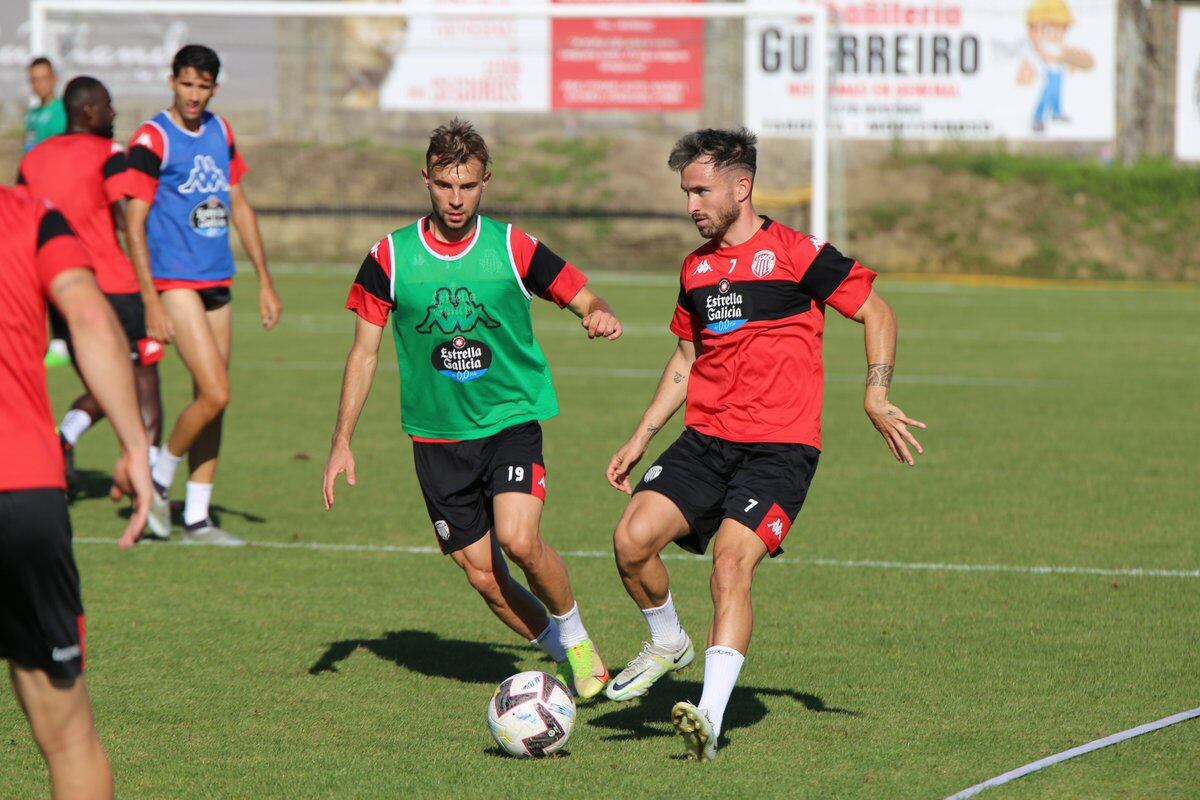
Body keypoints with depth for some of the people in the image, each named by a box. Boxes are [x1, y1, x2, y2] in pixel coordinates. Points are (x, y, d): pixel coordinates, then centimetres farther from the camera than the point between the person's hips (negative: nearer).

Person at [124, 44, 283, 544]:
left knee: (213, 400, 6)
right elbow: (134, 224, -10)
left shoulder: (220, 132, 11)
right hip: (175, 280, -7)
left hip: (218, 282, 7)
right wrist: (151, 303, -15)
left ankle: (196, 517, 11)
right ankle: (159, 478, 7)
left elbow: (239, 207, 19)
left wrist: (264, 281, 16)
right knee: (215, 394, -15)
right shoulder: (152, 140, -9)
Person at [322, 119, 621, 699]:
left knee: (519, 541, -23)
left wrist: (599, 315, -21)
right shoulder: (391, 257, -1)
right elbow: (365, 351, 5)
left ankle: (574, 634, 4)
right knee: (483, 576, -1)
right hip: (436, 435, 2)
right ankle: (559, 651, 22)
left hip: (511, 419, -2)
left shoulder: (512, 249, -4)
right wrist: (342, 442, 2)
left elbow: (582, 297, 5)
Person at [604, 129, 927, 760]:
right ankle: (667, 643, 16)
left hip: (780, 447, -6)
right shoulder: (695, 268, 14)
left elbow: (876, 313, 1)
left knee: (732, 562, -22)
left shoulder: (796, 254, -5)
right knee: (632, 539, -12)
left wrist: (876, 397, -11)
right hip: (704, 441, 6)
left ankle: (711, 715, -26)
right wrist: (640, 439, 20)